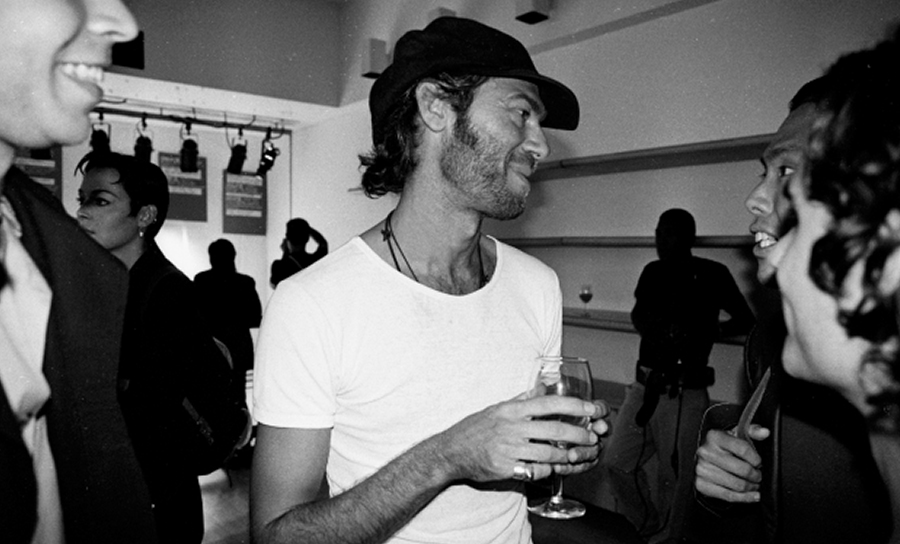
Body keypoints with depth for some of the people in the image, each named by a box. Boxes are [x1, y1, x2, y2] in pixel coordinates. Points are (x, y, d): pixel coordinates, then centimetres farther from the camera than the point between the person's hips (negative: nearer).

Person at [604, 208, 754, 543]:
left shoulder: (712, 275, -4)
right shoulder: (652, 273, 10)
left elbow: (746, 320, 5)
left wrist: (707, 331, -7)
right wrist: (650, 328, 3)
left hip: (684, 392, -5)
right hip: (644, 386, 5)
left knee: (674, 480, 4)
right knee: (617, 462, 7)